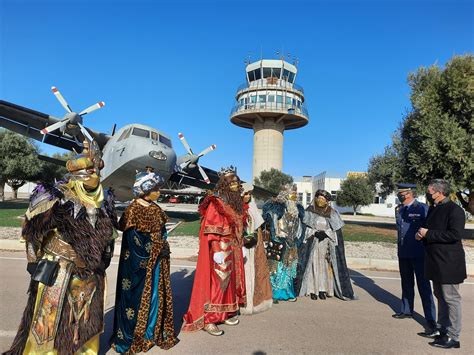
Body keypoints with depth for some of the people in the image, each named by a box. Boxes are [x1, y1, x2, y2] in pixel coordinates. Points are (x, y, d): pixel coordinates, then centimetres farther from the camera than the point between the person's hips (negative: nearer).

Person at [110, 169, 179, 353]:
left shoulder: (155, 208, 8)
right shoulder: (133, 210, -14)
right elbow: (133, 239, -17)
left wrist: (163, 248, -1)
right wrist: (155, 249, -14)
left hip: (156, 260, 7)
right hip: (140, 261, -7)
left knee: (156, 295, 13)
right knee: (138, 297, 5)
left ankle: (153, 332, 28)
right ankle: (132, 337, 22)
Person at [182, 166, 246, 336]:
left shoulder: (237, 203, 10)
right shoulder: (216, 204, -14)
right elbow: (210, 230, -17)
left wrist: (237, 247, 16)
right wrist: (217, 252, -22)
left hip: (233, 249, 8)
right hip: (219, 249, -8)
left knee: (230, 279, 14)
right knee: (217, 281, -4)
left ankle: (225, 313, 27)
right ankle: (208, 320, 6)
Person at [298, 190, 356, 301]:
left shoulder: (332, 212, 2)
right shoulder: (310, 211, 1)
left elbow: (336, 229, 0)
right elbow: (305, 227, 1)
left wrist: (325, 233, -16)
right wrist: (315, 233, -15)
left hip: (327, 244, 1)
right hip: (313, 243, 0)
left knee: (326, 266, 0)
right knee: (313, 265, -2)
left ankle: (323, 289, 11)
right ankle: (313, 290, 7)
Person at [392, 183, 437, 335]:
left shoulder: (422, 208, -12)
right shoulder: (398, 209, 8)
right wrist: (400, 247, 15)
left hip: (419, 254, -7)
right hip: (403, 253, 7)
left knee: (424, 287, -2)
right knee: (406, 284, 19)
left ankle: (431, 321, 5)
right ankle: (406, 310, 35)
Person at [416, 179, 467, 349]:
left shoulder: (454, 210, -15)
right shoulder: (433, 209, 12)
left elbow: (455, 235, -25)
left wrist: (428, 233, -21)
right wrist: (421, 234, 2)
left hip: (448, 263, -9)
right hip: (435, 262, 9)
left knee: (451, 299, 1)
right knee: (440, 297, 17)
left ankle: (452, 337, 11)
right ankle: (443, 330, 30)